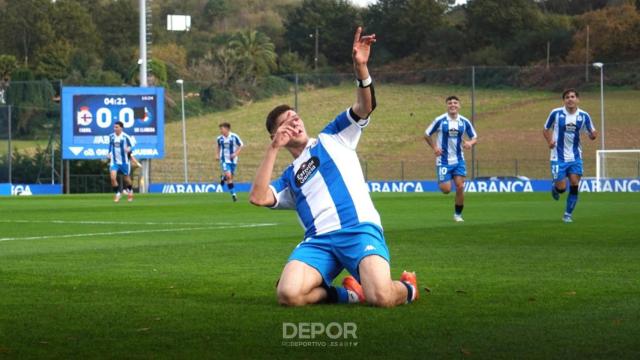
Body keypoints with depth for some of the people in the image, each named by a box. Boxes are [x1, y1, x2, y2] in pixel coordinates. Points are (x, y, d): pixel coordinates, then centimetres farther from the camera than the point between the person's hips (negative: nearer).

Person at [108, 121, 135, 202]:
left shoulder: (125, 137, -12)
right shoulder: (111, 136, 3)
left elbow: (133, 145, -8)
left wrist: (129, 149, -28)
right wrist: (110, 153, 14)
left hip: (124, 161, -3)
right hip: (114, 161, 3)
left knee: (126, 178, 11)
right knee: (113, 177, -16)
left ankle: (130, 191, 41)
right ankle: (117, 194, -1)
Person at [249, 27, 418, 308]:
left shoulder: (332, 139, 23)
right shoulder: (289, 178, 27)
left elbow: (365, 107, 7)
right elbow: (258, 198, 6)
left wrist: (361, 67, -12)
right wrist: (273, 149, 6)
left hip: (360, 229, -2)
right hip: (319, 240, 2)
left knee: (382, 297, -29)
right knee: (288, 295, -30)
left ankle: (407, 288, 9)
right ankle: (347, 293, -2)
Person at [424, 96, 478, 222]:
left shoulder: (464, 122, -1)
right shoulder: (440, 120, -9)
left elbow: (475, 138, 7)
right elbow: (426, 135, 3)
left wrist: (470, 143, -16)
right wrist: (434, 147, -11)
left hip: (458, 160, 2)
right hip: (443, 160, -2)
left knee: (460, 187, -7)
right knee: (446, 190, -7)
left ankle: (458, 214, 11)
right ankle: (441, 182, 30)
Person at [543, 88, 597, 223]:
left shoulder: (583, 116, -3)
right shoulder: (556, 113, -8)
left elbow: (591, 134, 4)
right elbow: (546, 130, 5)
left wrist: (593, 135, -20)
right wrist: (550, 141, -15)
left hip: (575, 157, 2)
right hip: (558, 157, -2)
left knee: (574, 186, -7)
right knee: (561, 188, -5)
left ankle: (568, 214, 7)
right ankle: (554, 188, 32)